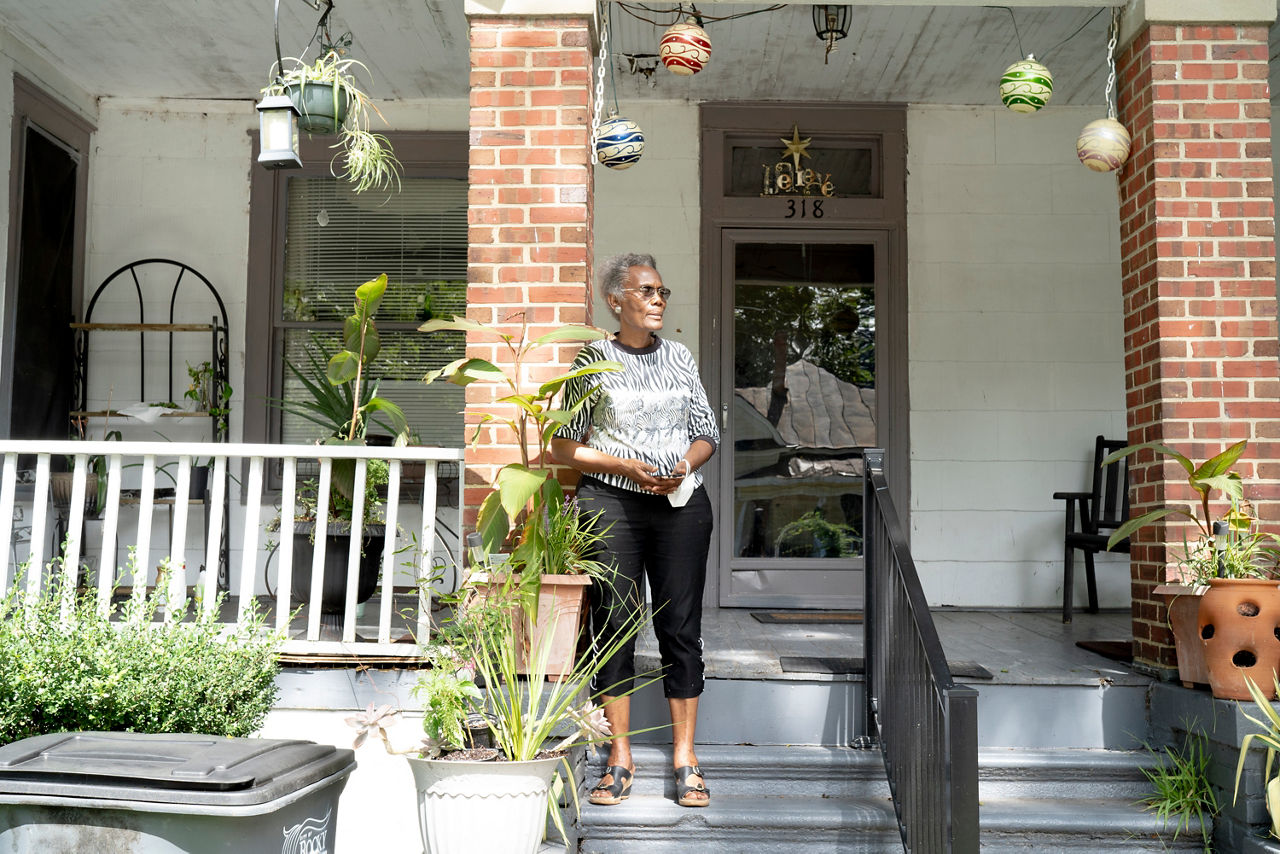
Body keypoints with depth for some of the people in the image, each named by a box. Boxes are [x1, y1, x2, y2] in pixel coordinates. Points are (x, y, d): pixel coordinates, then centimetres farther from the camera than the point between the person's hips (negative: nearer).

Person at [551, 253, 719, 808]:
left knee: (681, 626, 2)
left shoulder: (678, 357, 13)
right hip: (611, 500, -2)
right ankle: (620, 758, 12)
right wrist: (628, 466, -11)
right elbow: (564, 445, 2)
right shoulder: (593, 360, 3)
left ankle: (685, 758, 11)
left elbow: (707, 432, 15)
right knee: (614, 622, -1)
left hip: (681, 502, 3)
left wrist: (685, 463, -6)